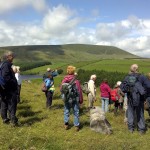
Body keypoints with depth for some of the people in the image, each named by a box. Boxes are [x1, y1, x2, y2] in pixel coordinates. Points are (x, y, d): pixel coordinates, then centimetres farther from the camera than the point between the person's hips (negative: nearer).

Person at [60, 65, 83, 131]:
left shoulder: (64, 80, -7)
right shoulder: (76, 80, -12)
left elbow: (61, 89, 0)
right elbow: (79, 90, -9)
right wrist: (81, 99, 1)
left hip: (67, 99, 2)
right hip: (75, 99, -1)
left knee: (66, 111, 16)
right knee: (76, 112, 9)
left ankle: (66, 124, 14)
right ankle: (77, 125, 15)